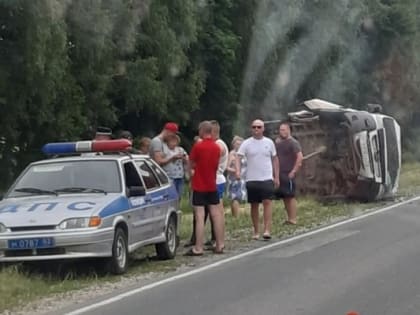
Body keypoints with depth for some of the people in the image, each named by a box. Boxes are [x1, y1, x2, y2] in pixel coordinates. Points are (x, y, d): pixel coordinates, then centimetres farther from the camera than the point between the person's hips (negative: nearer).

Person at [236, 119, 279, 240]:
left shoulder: (269, 142, 4)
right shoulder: (246, 143, -1)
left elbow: (275, 159, 12)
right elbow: (238, 158, -9)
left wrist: (276, 177, 10)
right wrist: (238, 171, -27)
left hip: (267, 179, 0)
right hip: (252, 179, 0)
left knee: (267, 202, -13)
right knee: (254, 205, 7)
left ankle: (267, 230, -16)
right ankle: (256, 231, 15)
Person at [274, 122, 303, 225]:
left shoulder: (293, 143, -7)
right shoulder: (279, 143, 15)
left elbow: (300, 157, -17)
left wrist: (294, 171, -18)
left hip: (289, 174, -8)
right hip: (280, 174, 8)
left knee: (290, 197, -8)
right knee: (284, 197, 8)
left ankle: (293, 219, -7)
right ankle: (289, 218, 14)